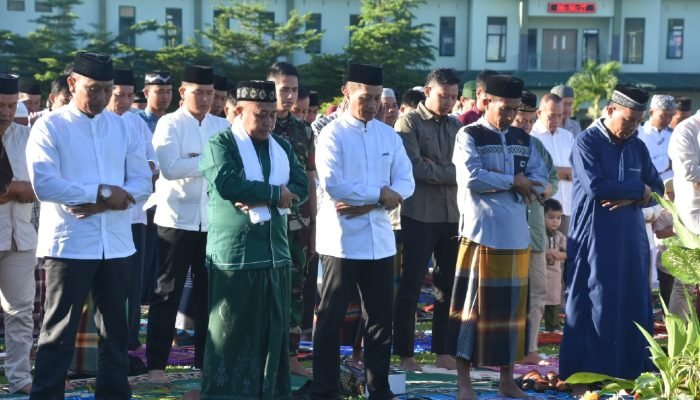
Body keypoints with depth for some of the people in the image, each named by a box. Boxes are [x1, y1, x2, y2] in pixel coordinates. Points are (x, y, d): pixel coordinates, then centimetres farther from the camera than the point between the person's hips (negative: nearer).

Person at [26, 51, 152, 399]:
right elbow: (44, 185, -16)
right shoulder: (49, 127, -4)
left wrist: (102, 204, -12)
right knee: (59, 333, 2)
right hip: (68, 244, -5)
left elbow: (143, 183, 4)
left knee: (115, 330, 13)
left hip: (116, 244, 5)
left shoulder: (123, 128, 10)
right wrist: (102, 192, -17)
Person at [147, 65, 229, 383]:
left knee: (208, 293, 10)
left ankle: (205, 360, 20)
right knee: (168, 294, 2)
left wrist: (195, 159, -15)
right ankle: (156, 364, 9)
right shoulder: (169, 124, -3)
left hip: (214, 221, 4)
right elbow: (170, 168, -17)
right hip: (177, 220, -4)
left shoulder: (222, 126, 10)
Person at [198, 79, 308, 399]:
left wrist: (260, 199, -14)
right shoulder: (220, 144, -3)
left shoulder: (282, 146, 14)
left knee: (274, 330, 10)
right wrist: (275, 194, -12)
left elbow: (301, 187, 2)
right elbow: (227, 183, -20)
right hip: (234, 253, -6)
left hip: (275, 252, 6)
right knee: (230, 332, -1)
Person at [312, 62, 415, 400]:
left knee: (380, 317, 10)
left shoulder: (389, 135, 9)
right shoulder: (333, 134, -6)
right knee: (331, 318, 2)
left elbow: (406, 183, 2)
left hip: (380, 239, 5)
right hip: (342, 240, -5)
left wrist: (366, 204, -12)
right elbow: (333, 185, -17)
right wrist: (379, 194, -13)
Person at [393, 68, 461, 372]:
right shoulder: (409, 123, -2)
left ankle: (443, 352, 18)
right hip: (419, 215, -6)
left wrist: (434, 169, -13)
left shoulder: (456, 126, 14)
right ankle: (405, 354, 7)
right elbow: (414, 167, -14)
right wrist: (450, 173, -9)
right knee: (411, 287, -1)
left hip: (452, 215, 6)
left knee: (449, 286, 9)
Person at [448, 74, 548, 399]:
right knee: (474, 304, -2)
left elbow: (540, 178, 6)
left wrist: (498, 179, -12)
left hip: (516, 234, 6)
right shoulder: (469, 136, -3)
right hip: (481, 232, -6)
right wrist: (514, 182, -9)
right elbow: (471, 177, -17)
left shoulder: (522, 139, 14)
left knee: (512, 305, 9)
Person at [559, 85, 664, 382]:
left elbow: (657, 189, 9)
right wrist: (639, 189, -9)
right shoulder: (587, 142, -6)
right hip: (594, 239, -5)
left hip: (631, 238, 5)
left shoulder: (638, 146, 11)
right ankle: (586, 374, 6)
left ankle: (632, 369, 14)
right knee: (592, 307, -1)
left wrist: (631, 198, -12)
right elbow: (595, 186, -19)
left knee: (633, 305, 5)